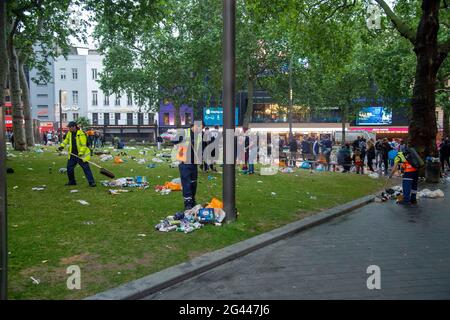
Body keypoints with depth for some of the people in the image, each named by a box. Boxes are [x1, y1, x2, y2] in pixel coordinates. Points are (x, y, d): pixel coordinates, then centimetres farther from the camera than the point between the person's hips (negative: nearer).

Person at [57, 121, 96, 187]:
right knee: (69, 167, 12)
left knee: (86, 168, -9)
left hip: (81, 155, -8)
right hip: (73, 154, 8)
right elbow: (66, 140, 24)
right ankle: (72, 182, 28)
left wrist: (80, 153, -26)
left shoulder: (81, 134, -18)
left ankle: (91, 182, -8)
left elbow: (84, 145, -19)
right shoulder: (69, 133, 7)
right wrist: (62, 146, 10)